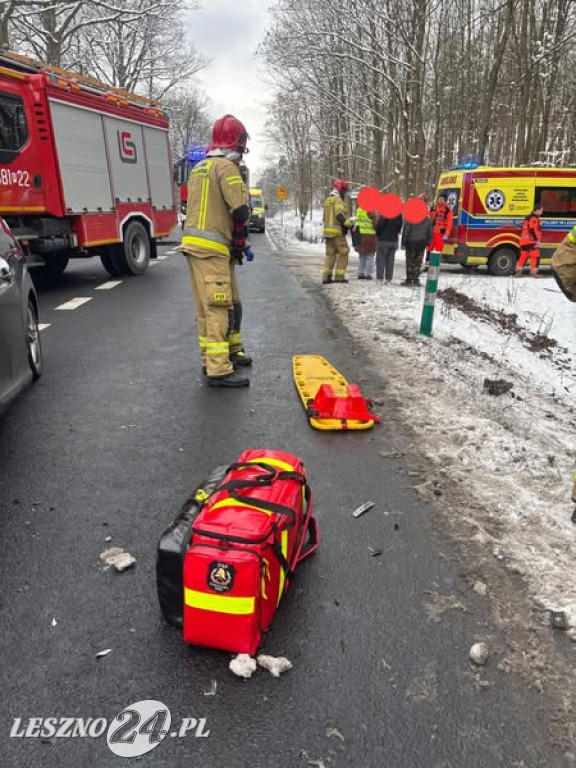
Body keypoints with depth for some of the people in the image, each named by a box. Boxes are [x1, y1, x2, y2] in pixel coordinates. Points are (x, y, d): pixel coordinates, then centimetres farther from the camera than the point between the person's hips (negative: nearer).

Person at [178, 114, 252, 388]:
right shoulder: (226, 166, -7)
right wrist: (240, 241, 3)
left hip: (196, 242, 9)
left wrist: (233, 243, 17)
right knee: (216, 307, -10)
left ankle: (232, 352, 29)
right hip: (211, 249, -9)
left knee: (231, 302, 18)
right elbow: (240, 211, -17)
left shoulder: (199, 168, 22)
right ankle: (218, 370, -9)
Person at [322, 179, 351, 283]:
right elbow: (340, 215, -22)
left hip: (327, 230, 8)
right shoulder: (338, 200, -9)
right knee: (343, 253, 0)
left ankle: (326, 276, 4)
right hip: (338, 231, -8)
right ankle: (339, 276, -3)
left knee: (330, 254, 10)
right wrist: (349, 224, -20)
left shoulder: (327, 200, 20)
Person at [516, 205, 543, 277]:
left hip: (524, 241, 9)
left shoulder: (527, 218, 20)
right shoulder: (534, 218, -11)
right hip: (531, 241, -9)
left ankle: (519, 271, 8)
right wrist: (537, 240, -21)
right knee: (535, 256, -4)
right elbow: (532, 230, -21)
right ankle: (533, 272, -5)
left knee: (523, 256, 11)